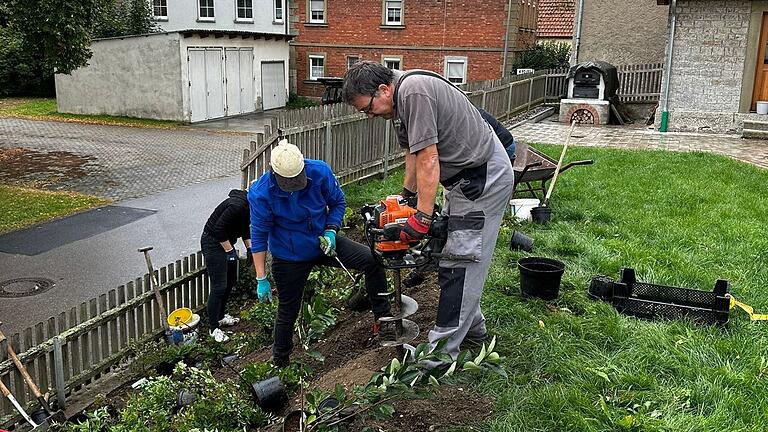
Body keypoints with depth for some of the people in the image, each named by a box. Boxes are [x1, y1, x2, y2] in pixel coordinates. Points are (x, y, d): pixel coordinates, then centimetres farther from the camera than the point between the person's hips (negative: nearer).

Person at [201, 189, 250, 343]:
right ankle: (213, 328, 4)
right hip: (213, 243, -10)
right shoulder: (237, 206, -29)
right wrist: (230, 251, -19)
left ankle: (220, 316, 33)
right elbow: (219, 229, -27)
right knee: (219, 287, -7)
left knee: (231, 280, 17)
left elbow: (244, 227, 16)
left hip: (225, 242, 10)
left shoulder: (248, 205, 1)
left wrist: (250, 248, 9)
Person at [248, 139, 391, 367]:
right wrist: (261, 279, -13)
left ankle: (383, 317, 0)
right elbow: (259, 236, -15)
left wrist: (331, 230, -17)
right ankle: (280, 361, 36)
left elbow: (338, 202, 0)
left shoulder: (320, 171, -19)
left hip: (323, 242, 2)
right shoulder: (261, 193, -23)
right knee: (288, 311, 11)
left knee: (373, 261, -16)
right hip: (289, 257, -2)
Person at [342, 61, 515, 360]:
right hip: (466, 178, 10)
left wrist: (422, 218, -24)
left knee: (460, 261, -7)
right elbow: (413, 152, 17)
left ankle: (441, 349, -2)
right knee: (451, 253, 15)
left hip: (484, 178, -10)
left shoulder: (414, 92, -23)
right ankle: (471, 326, 28)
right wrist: (406, 195, 16)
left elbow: (428, 159, -26)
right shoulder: (400, 100, 9)